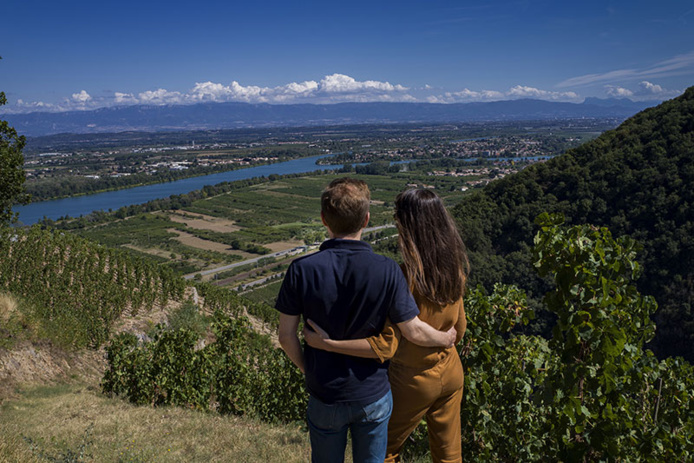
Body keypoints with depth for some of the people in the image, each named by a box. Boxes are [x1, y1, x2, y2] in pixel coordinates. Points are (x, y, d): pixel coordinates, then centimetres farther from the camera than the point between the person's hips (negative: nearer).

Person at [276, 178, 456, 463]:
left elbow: (287, 337, -10)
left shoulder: (301, 271, -18)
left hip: (324, 394, 0)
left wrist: (307, 369, 8)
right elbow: (413, 331, -11)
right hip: (373, 394, 0)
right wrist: (446, 338, 9)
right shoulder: (386, 271, -19)